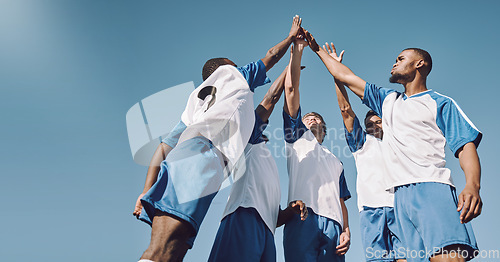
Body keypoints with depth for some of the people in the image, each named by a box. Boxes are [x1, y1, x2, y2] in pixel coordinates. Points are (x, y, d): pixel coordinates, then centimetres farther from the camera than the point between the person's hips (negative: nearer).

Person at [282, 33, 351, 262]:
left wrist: (346, 230, 4)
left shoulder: (335, 162, 34)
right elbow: (291, 90, 16)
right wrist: (297, 52, 14)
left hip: (332, 223, 4)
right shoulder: (297, 136, 26)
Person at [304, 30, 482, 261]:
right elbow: (344, 76, 33)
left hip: (431, 188, -4)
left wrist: (473, 185, -19)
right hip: (401, 194, 5)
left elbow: (466, 144, 0)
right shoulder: (388, 100, 28)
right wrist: (318, 50, 37)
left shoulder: (440, 103, 12)